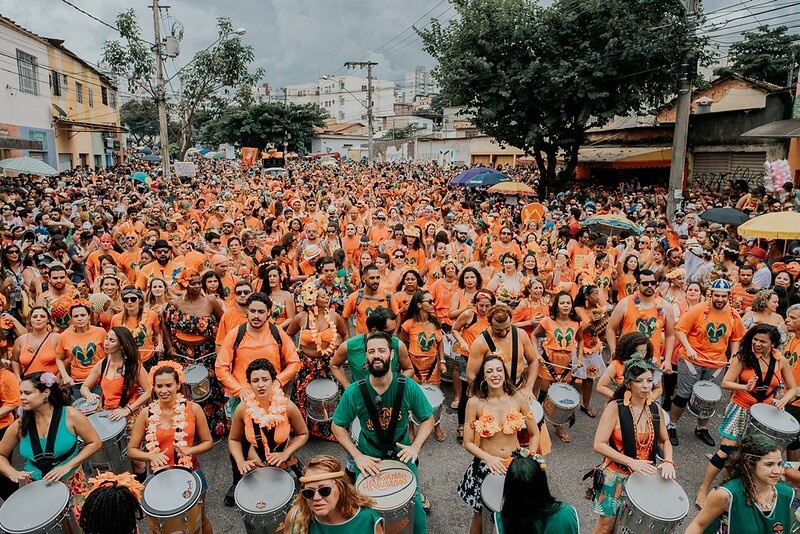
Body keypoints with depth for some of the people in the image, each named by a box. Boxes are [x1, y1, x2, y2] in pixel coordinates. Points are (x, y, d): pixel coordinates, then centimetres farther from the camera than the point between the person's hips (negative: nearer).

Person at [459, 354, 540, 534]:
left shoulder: (518, 400, -9)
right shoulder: (475, 403, -14)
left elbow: (535, 434, 2)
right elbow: (468, 443, -10)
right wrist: (489, 458, -24)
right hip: (486, 466, -1)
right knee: (481, 517, 15)